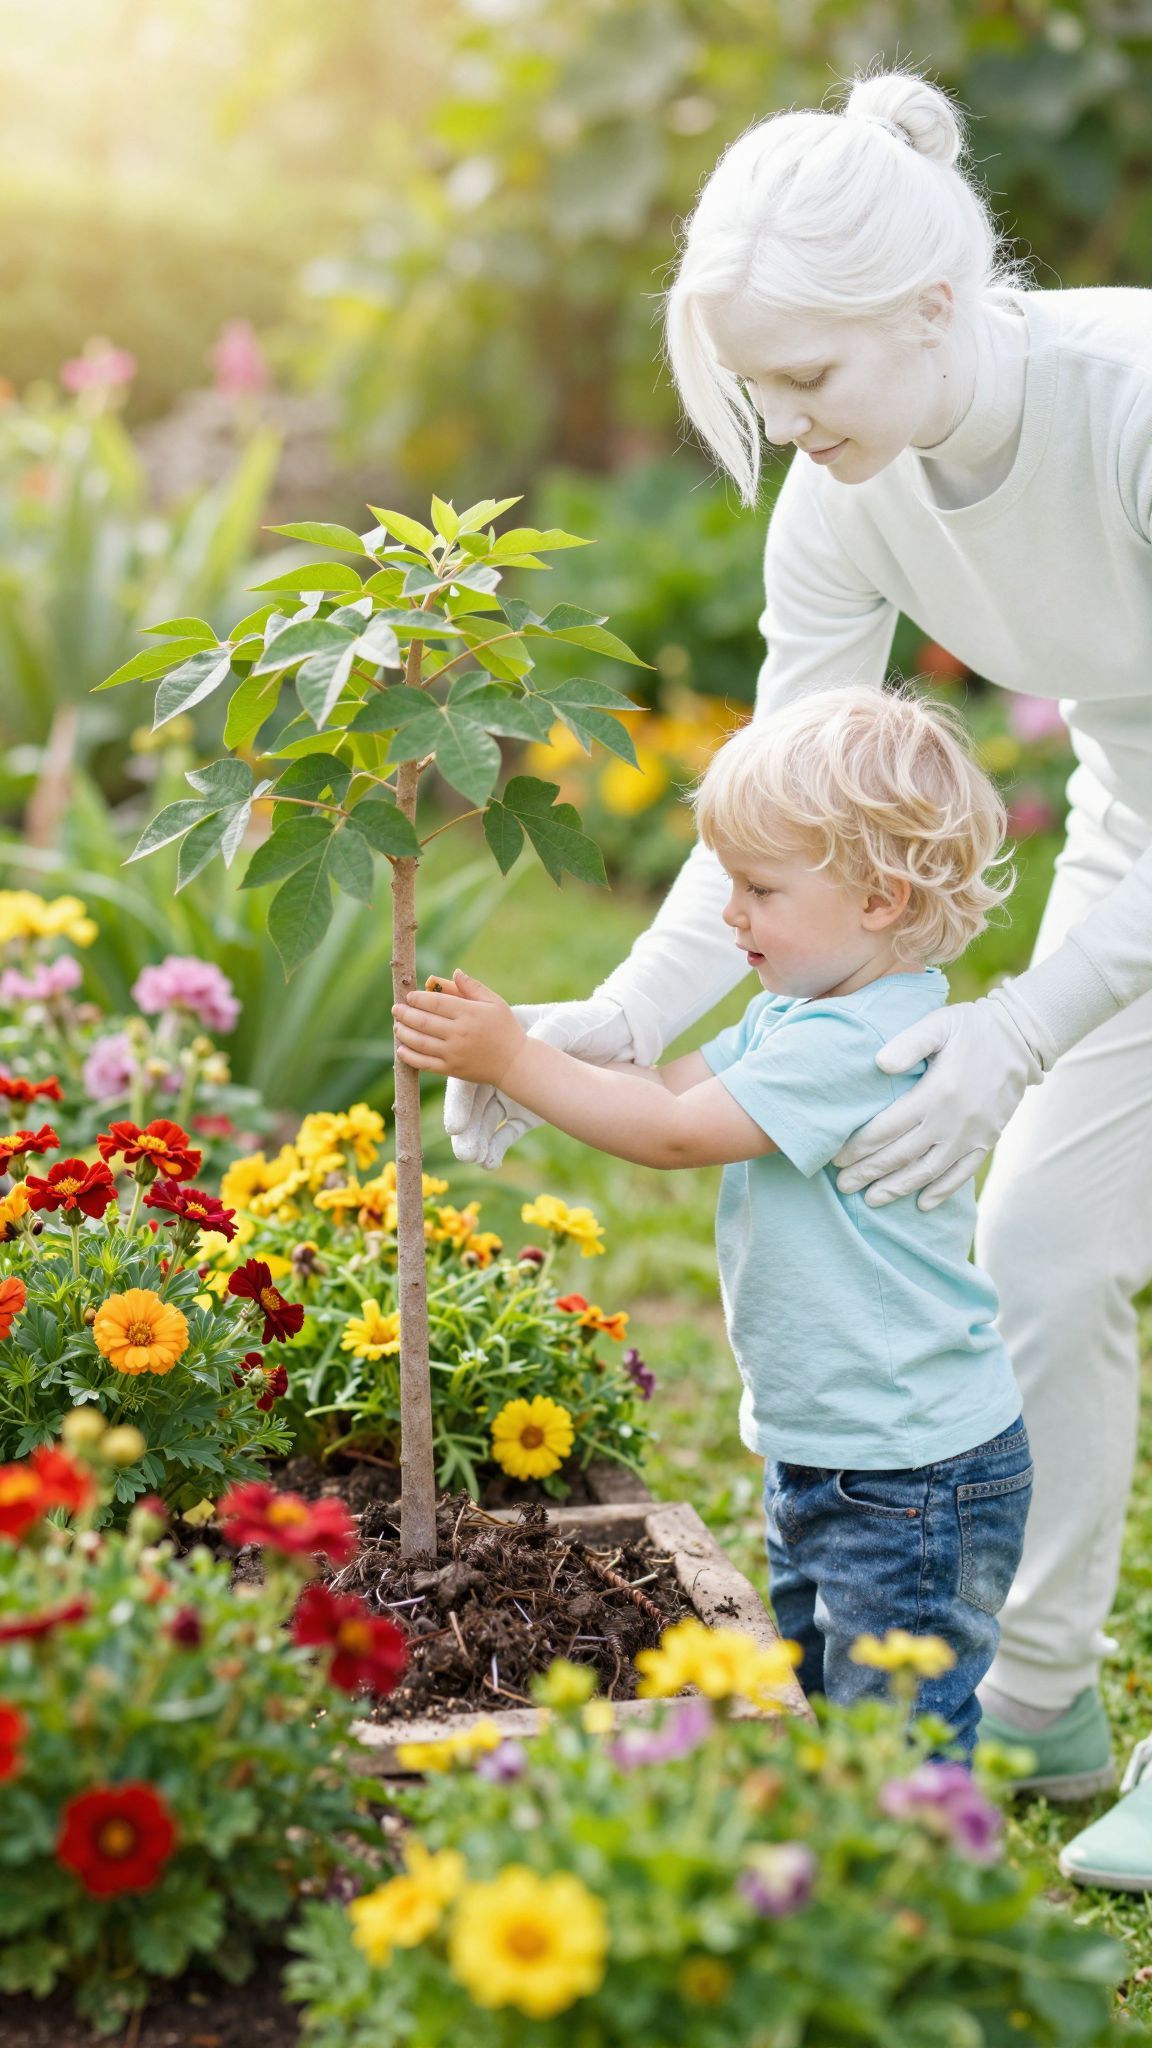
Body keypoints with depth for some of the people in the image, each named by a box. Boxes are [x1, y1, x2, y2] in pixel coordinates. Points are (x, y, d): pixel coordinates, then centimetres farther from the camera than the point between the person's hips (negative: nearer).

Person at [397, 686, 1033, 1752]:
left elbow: (674, 1133, -24)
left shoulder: (863, 1042, -24)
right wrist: (509, 1044, -1)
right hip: (818, 1450, 10)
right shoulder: (794, 1018, 8)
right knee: (808, 1695, 20)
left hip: (916, 1473, -10)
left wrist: (514, 1060, -18)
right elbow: (670, 1084, 10)